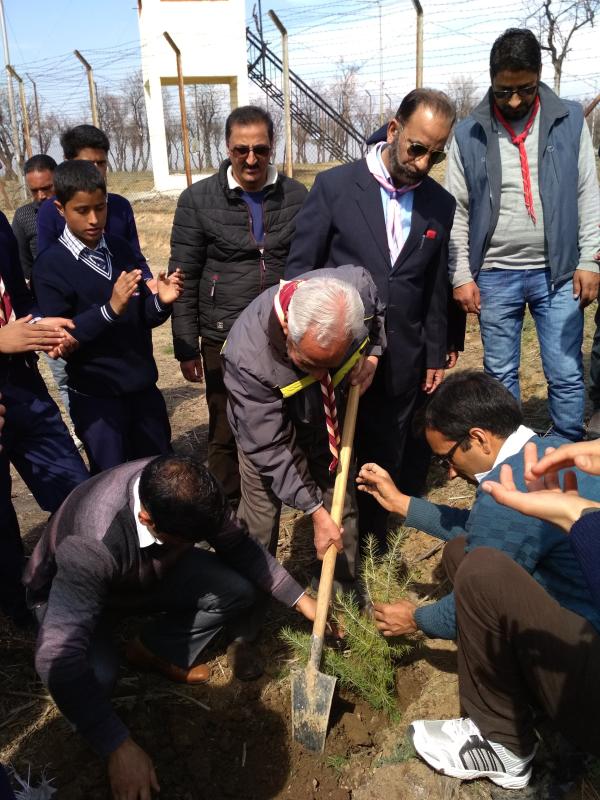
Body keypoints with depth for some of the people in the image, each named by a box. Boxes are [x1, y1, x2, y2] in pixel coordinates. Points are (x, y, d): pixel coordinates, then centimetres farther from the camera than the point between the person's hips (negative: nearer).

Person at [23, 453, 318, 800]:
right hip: (71, 589, -4)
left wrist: (300, 598, -13)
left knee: (238, 591, -16)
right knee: (96, 675, -34)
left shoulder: (189, 494, -29)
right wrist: (120, 747, -41)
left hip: (152, 572, 5)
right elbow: (58, 657, -46)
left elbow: (240, 546, -12)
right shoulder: (92, 542, -45)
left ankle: (149, 652, 7)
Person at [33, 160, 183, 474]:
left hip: (143, 387, 4)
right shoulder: (50, 265, -10)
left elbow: (143, 317, 7)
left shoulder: (120, 249, 3)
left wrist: (160, 302, -14)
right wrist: (110, 308, -27)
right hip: (96, 397, -4)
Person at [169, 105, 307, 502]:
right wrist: (186, 347, -3)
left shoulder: (296, 195, 3)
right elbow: (184, 279, -1)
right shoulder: (198, 200, -4)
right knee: (226, 434, 9)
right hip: (225, 339, -1)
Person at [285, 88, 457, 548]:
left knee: (385, 457, 16)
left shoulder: (441, 205, 2)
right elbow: (299, 269, -5)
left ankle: (374, 534, 38)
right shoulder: (334, 185, -8)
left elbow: (436, 289, 8)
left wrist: (436, 355, 11)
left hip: (401, 361, 3)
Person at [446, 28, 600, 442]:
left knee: (566, 374, 3)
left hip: (557, 272, 0)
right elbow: (457, 211, 3)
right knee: (500, 375, 9)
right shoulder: (469, 134, 2)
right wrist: (461, 275, -2)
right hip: (494, 276, 0)